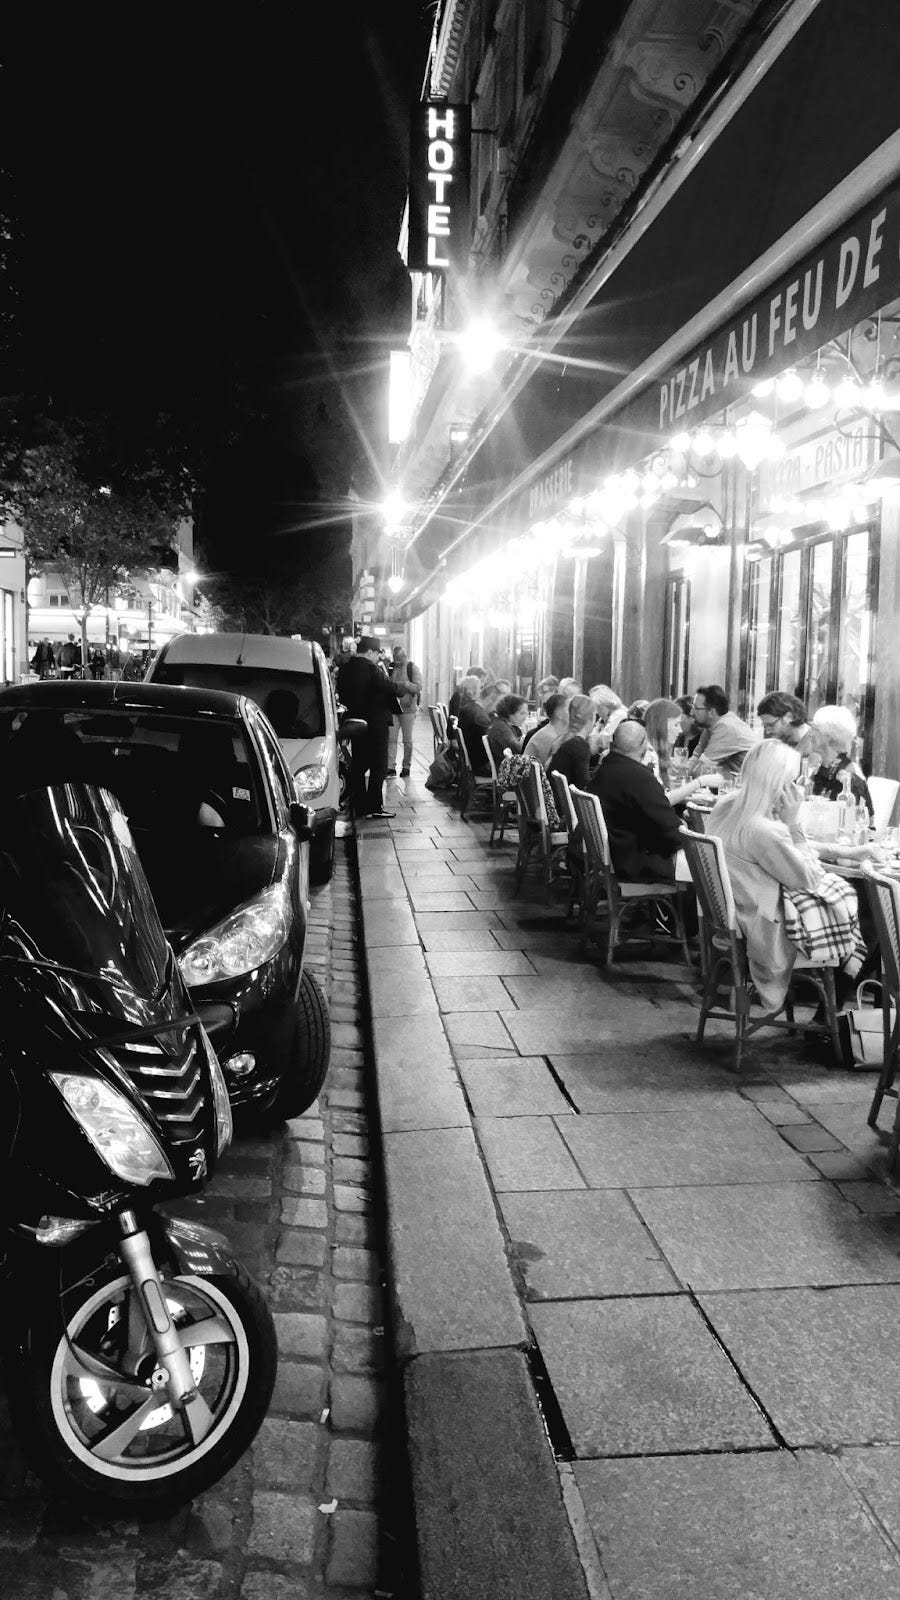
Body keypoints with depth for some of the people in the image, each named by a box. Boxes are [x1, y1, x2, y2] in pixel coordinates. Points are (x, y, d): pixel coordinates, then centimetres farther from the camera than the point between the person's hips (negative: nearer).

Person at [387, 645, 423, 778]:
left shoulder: (412, 668, -4)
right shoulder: (391, 667, 8)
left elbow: (418, 687, -10)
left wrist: (405, 684, -24)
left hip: (408, 708, -3)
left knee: (407, 740, 4)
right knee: (391, 738, -4)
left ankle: (406, 767, 15)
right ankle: (391, 767, -4)